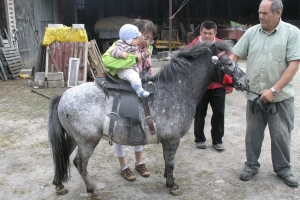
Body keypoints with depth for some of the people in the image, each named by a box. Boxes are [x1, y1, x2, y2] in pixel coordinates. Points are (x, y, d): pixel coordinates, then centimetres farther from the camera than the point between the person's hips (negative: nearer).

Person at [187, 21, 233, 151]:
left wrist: (229, 85, 3)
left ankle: (217, 140, 23)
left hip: (218, 87, 2)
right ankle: (199, 139, 27)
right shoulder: (193, 46, -6)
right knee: (199, 115, 11)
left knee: (219, 114, 7)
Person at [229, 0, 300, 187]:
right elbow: (235, 55, 4)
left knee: (281, 134, 8)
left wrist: (273, 90, -19)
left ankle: (283, 169, 27)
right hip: (254, 94, 3)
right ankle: (251, 165, 29)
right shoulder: (251, 32, 2)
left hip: (281, 96, -2)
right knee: (253, 133, 12)